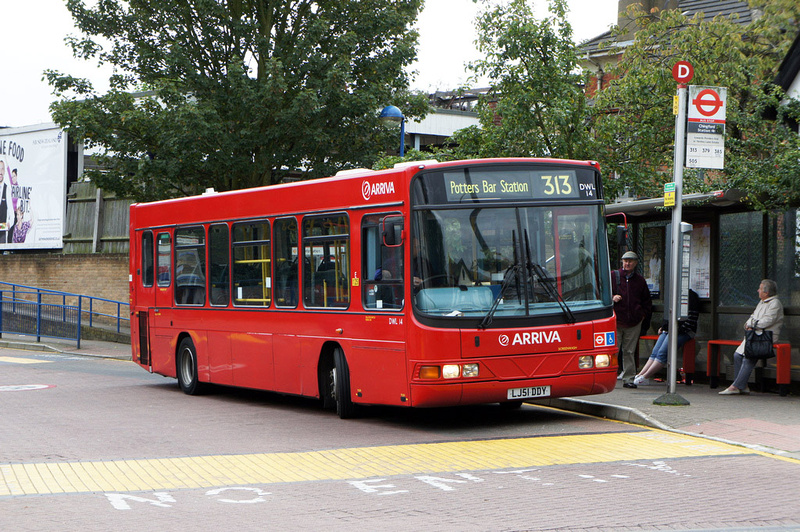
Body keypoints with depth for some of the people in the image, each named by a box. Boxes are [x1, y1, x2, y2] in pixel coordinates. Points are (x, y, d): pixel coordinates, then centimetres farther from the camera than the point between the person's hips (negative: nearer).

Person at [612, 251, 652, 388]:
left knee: (629, 352, 6)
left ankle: (628, 379, 11)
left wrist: (643, 313, 10)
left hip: (634, 324, 3)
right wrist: (612, 298, -13)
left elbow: (647, 300, 23)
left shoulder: (640, 280, 12)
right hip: (616, 321, -3)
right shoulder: (613, 276, 3)